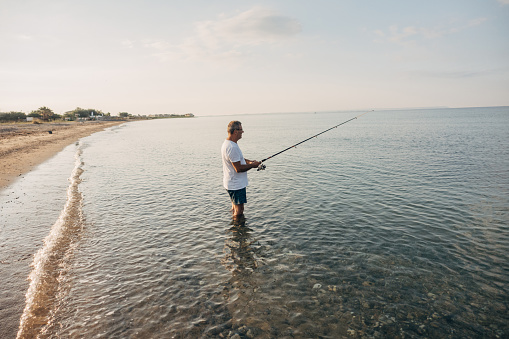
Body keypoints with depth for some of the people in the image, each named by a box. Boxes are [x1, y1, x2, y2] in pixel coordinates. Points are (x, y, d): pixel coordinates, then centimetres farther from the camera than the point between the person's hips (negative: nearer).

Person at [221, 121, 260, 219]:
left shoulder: (227, 143, 8)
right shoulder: (232, 147, -26)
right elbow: (238, 168, -26)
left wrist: (248, 161, 7)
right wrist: (252, 165, -12)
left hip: (232, 183, 11)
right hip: (236, 185, -11)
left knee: (235, 207, 23)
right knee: (239, 211, 0)